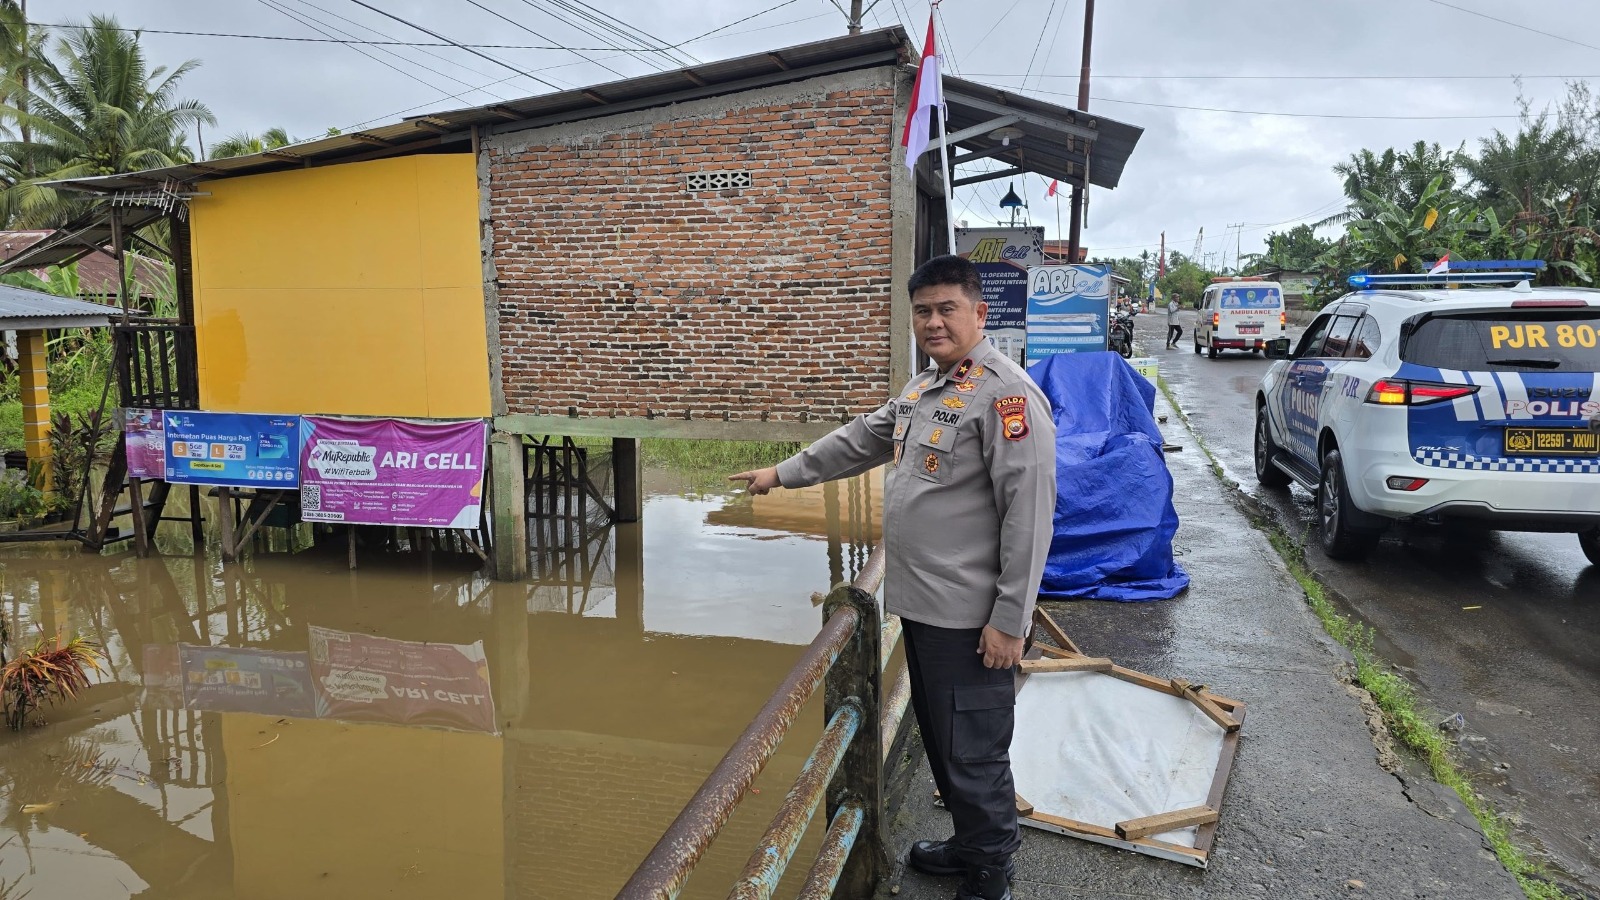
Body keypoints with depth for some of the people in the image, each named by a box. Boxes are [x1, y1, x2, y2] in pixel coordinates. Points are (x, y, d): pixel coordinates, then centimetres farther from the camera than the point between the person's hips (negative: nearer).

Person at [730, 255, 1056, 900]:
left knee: (973, 755, 3)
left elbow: (1029, 514, -20)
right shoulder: (924, 387, 13)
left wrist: (1011, 619, -20)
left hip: (969, 618, -9)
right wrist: (783, 473, 28)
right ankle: (969, 845, 40)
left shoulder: (1006, 394, -16)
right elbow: (862, 439, 25)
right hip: (920, 605, 9)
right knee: (939, 739, 21)